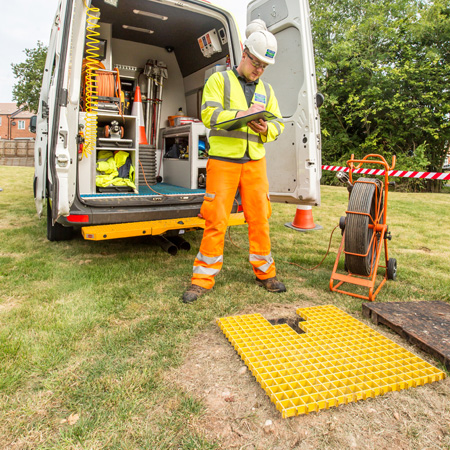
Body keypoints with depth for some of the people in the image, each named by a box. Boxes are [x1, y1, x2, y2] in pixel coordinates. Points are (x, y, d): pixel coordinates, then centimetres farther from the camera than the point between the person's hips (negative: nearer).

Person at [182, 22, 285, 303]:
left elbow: (278, 124, 17)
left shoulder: (267, 90, 20)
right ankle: (203, 279, 6)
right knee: (216, 220, -5)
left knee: (260, 218, 4)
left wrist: (266, 129, -6)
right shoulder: (219, 80, 7)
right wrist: (240, 114, -21)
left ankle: (265, 273, 19)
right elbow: (209, 114, -7)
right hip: (223, 160, -4)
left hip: (255, 162, 4)